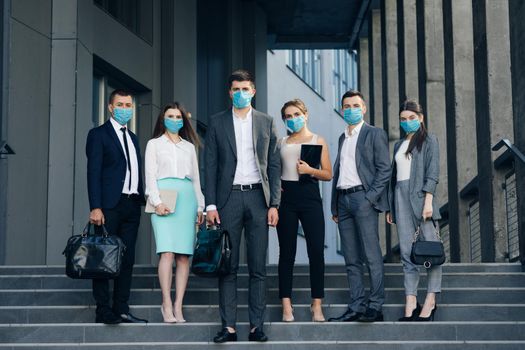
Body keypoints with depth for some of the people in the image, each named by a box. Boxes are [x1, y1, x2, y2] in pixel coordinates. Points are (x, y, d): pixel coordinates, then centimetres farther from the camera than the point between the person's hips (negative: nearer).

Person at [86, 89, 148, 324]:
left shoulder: (133, 138, 21)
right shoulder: (98, 134, 1)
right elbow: (94, 173, -7)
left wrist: (141, 200, 9)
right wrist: (95, 207, -16)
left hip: (131, 205, 7)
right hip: (110, 205, -6)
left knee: (127, 259, 6)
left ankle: (122, 309, 11)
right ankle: (103, 311, -1)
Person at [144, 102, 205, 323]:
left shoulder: (189, 146, 22)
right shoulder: (154, 144, 13)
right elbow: (150, 174, 4)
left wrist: (200, 206, 10)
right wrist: (157, 201, -10)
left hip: (186, 198, 3)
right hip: (164, 197, -3)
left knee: (184, 255, -5)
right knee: (167, 251, -16)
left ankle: (178, 306, -4)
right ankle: (167, 305, -14)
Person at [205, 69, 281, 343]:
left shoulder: (266, 122, 9)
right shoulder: (217, 123, 8)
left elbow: (274, 165, 7)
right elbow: (210, 165, 5)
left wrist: (274, 204, 0)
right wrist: (210, 204, -3)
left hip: (257, 198, 1)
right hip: (229, 198, -1)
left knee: (258, 267, 1)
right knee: (228, 266, -1)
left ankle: (256, 325, 6)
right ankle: (228, 326, 2)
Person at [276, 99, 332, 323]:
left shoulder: (318, 141, 10)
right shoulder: (281, 143, 14)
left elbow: (328, 174, 6)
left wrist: (310, 170, -11)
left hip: (310, 196, -1)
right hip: (286, 197, 1)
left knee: (316, 251, -6)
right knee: (286, 252, 2)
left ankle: (317, 305, 2)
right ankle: (286, 306, 5)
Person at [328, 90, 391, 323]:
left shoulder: (374, 134, 2)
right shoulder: (342, 138, 22)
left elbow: (384, 170, -5)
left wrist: (370, 197, -14)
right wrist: (335, 206, 14)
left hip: (362, 197, -7)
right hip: (343, 200, 7)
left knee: (372, 255, -8)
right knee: (351, 259, 5)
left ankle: (376, 307, -8)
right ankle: (356, 306, 6)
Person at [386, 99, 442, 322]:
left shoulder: (429, 141, 5)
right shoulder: (398, 145, 21)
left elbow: (432, 173, -4)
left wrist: (428, 201, -15)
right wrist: (390, 207, 13)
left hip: (420, 195, -5)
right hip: (400, 197, 5)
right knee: (406, 252, -1)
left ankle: (430, 301, -5)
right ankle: (410, 303, -3)